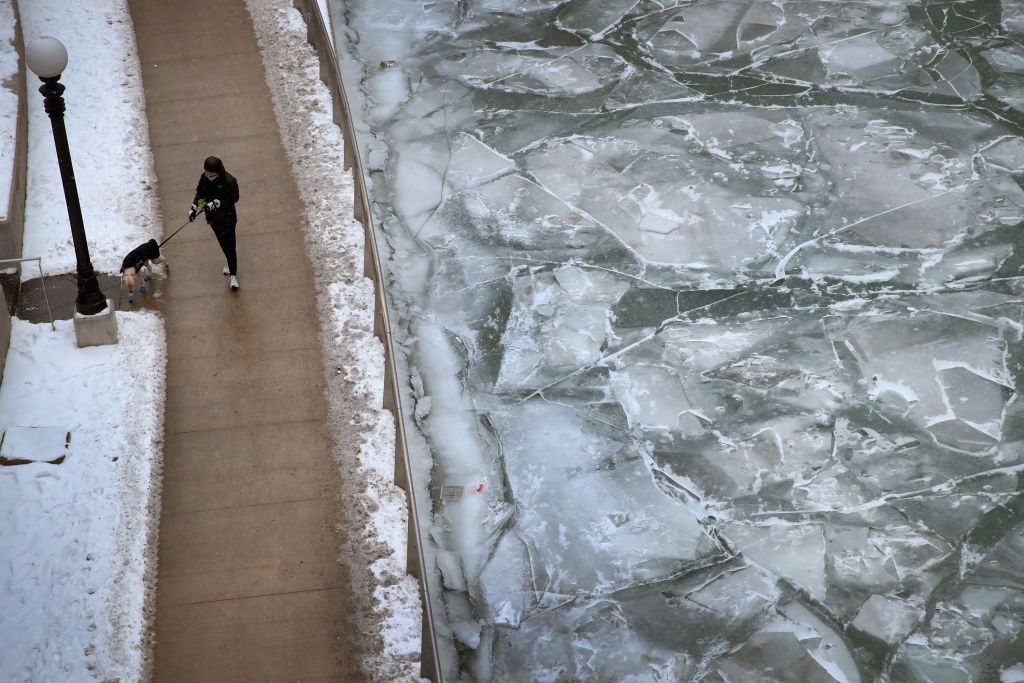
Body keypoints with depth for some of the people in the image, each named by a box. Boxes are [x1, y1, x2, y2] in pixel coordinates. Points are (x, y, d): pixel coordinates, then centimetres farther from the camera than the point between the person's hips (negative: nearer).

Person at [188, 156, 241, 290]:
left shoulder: (229, 181, -26)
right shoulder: (204, 178, -11)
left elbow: (234, 198, -15)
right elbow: (200, 192, 3)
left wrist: (218, 203, -26)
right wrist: (194, 207, -11)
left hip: (227, 217, -5)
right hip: (213, 216, 5)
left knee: (230, 245, -3)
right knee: (223, 243, 19)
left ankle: (233, 275, 6)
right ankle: (231, 263, 43)